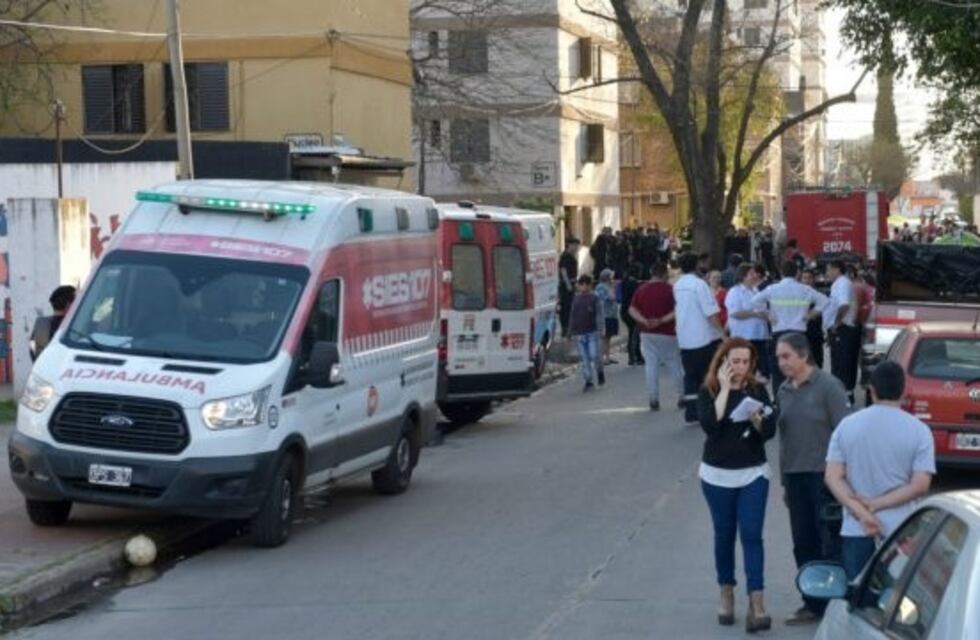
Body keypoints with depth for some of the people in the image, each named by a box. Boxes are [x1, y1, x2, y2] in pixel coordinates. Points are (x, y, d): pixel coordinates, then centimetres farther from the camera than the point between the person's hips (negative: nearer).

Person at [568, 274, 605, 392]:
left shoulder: (595, 298, -1)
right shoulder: (576, 299, 11)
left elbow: (599, 314, -3)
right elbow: (572, 315, 17)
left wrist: (600, 328, -12)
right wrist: (571, 331, 14)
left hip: (592, 332, -4)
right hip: (579, 333, 4)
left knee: (594, 355, -9)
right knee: (584, 359, 3)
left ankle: (600, 372, 20)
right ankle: (589, 381, 9)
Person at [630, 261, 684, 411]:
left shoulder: (641, 290, 5)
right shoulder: (669, 289, -8)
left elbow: (632, 309, -2)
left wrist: (644, 321, -12)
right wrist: (662, 320, -16)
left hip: (647, 334, 3)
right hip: (667, 334, -3)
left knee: (651, 365, 3)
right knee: (674, 365, 8)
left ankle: (653, 399, -2)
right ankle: (682, 397, 13)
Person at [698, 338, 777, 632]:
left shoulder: (758, 390, 1)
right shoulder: (708, 392, -4)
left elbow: (770, 431, -4)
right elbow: (709, 425, -21)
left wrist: (756, 418, -24)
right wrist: (724, 389, -19)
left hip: (753, 474, 0)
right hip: (717, 475, 0)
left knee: (751, 535, -8)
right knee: (724, 536, 9)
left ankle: (757, 604, -12)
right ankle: (727, 596, 25)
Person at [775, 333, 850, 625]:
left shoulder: (828, 386, -7)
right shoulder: (784, 391, 12)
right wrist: (785, 481, 16)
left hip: (824, 476, -6)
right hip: (795, 477, 6)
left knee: (831, 543, -2)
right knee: (803, 545, 9)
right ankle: (813, 603, 18)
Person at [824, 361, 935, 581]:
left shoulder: (847, 425, 3)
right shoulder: (918, 430, -4)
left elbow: (833, 477, -3)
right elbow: (920, 486, -11)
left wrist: (861, 512, -10)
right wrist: (876, 505, -9)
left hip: (855, 529, 2)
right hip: (901, 530, -2)